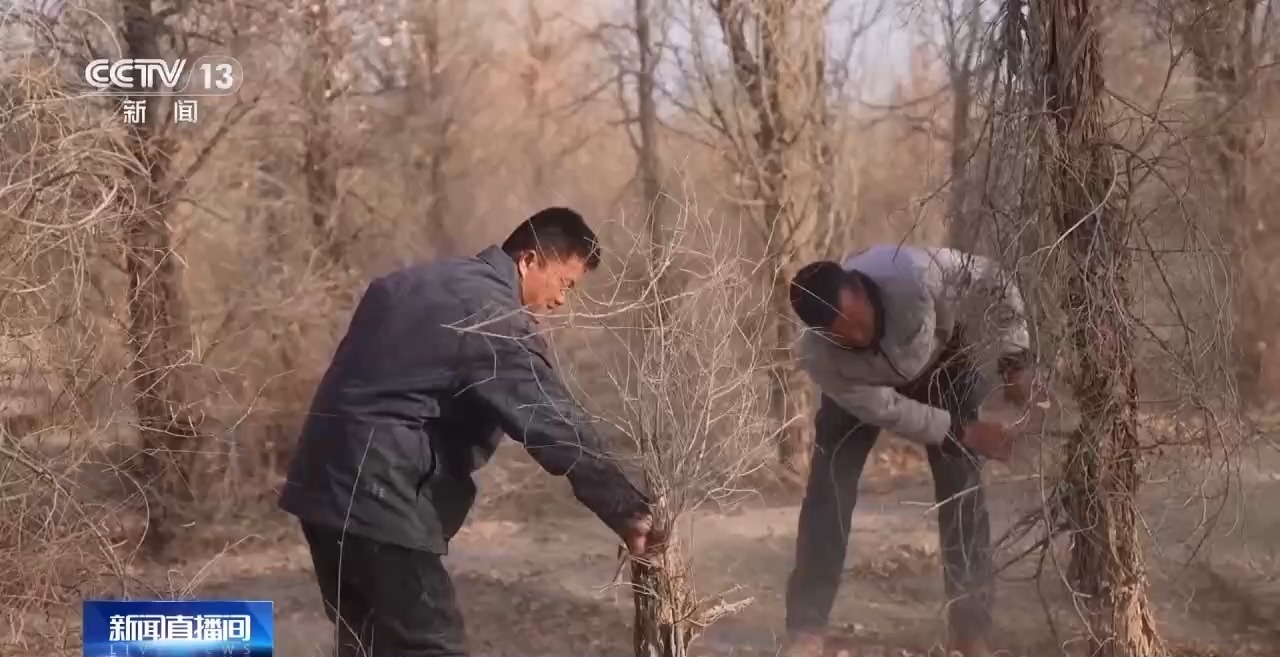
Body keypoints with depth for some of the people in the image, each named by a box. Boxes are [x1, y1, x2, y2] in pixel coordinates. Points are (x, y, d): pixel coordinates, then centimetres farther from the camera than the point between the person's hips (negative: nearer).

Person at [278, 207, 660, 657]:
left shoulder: (419, 283, 18)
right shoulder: (496, 320, -13)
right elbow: (558, 427, -17)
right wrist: (628, 512, -14)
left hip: (327, 484, 10)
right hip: (379, 499, -10)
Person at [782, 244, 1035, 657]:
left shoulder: (914, 274, -45)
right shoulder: (818, 356, -37)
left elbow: (993, 284, -26)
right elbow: (884, 409, -25)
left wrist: (1014, 361, -24)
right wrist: (960, 432, -25)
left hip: (939, 362, 0)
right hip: (862, 384, 0)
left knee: (961, 484, -10)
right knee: (828, 489, -10)